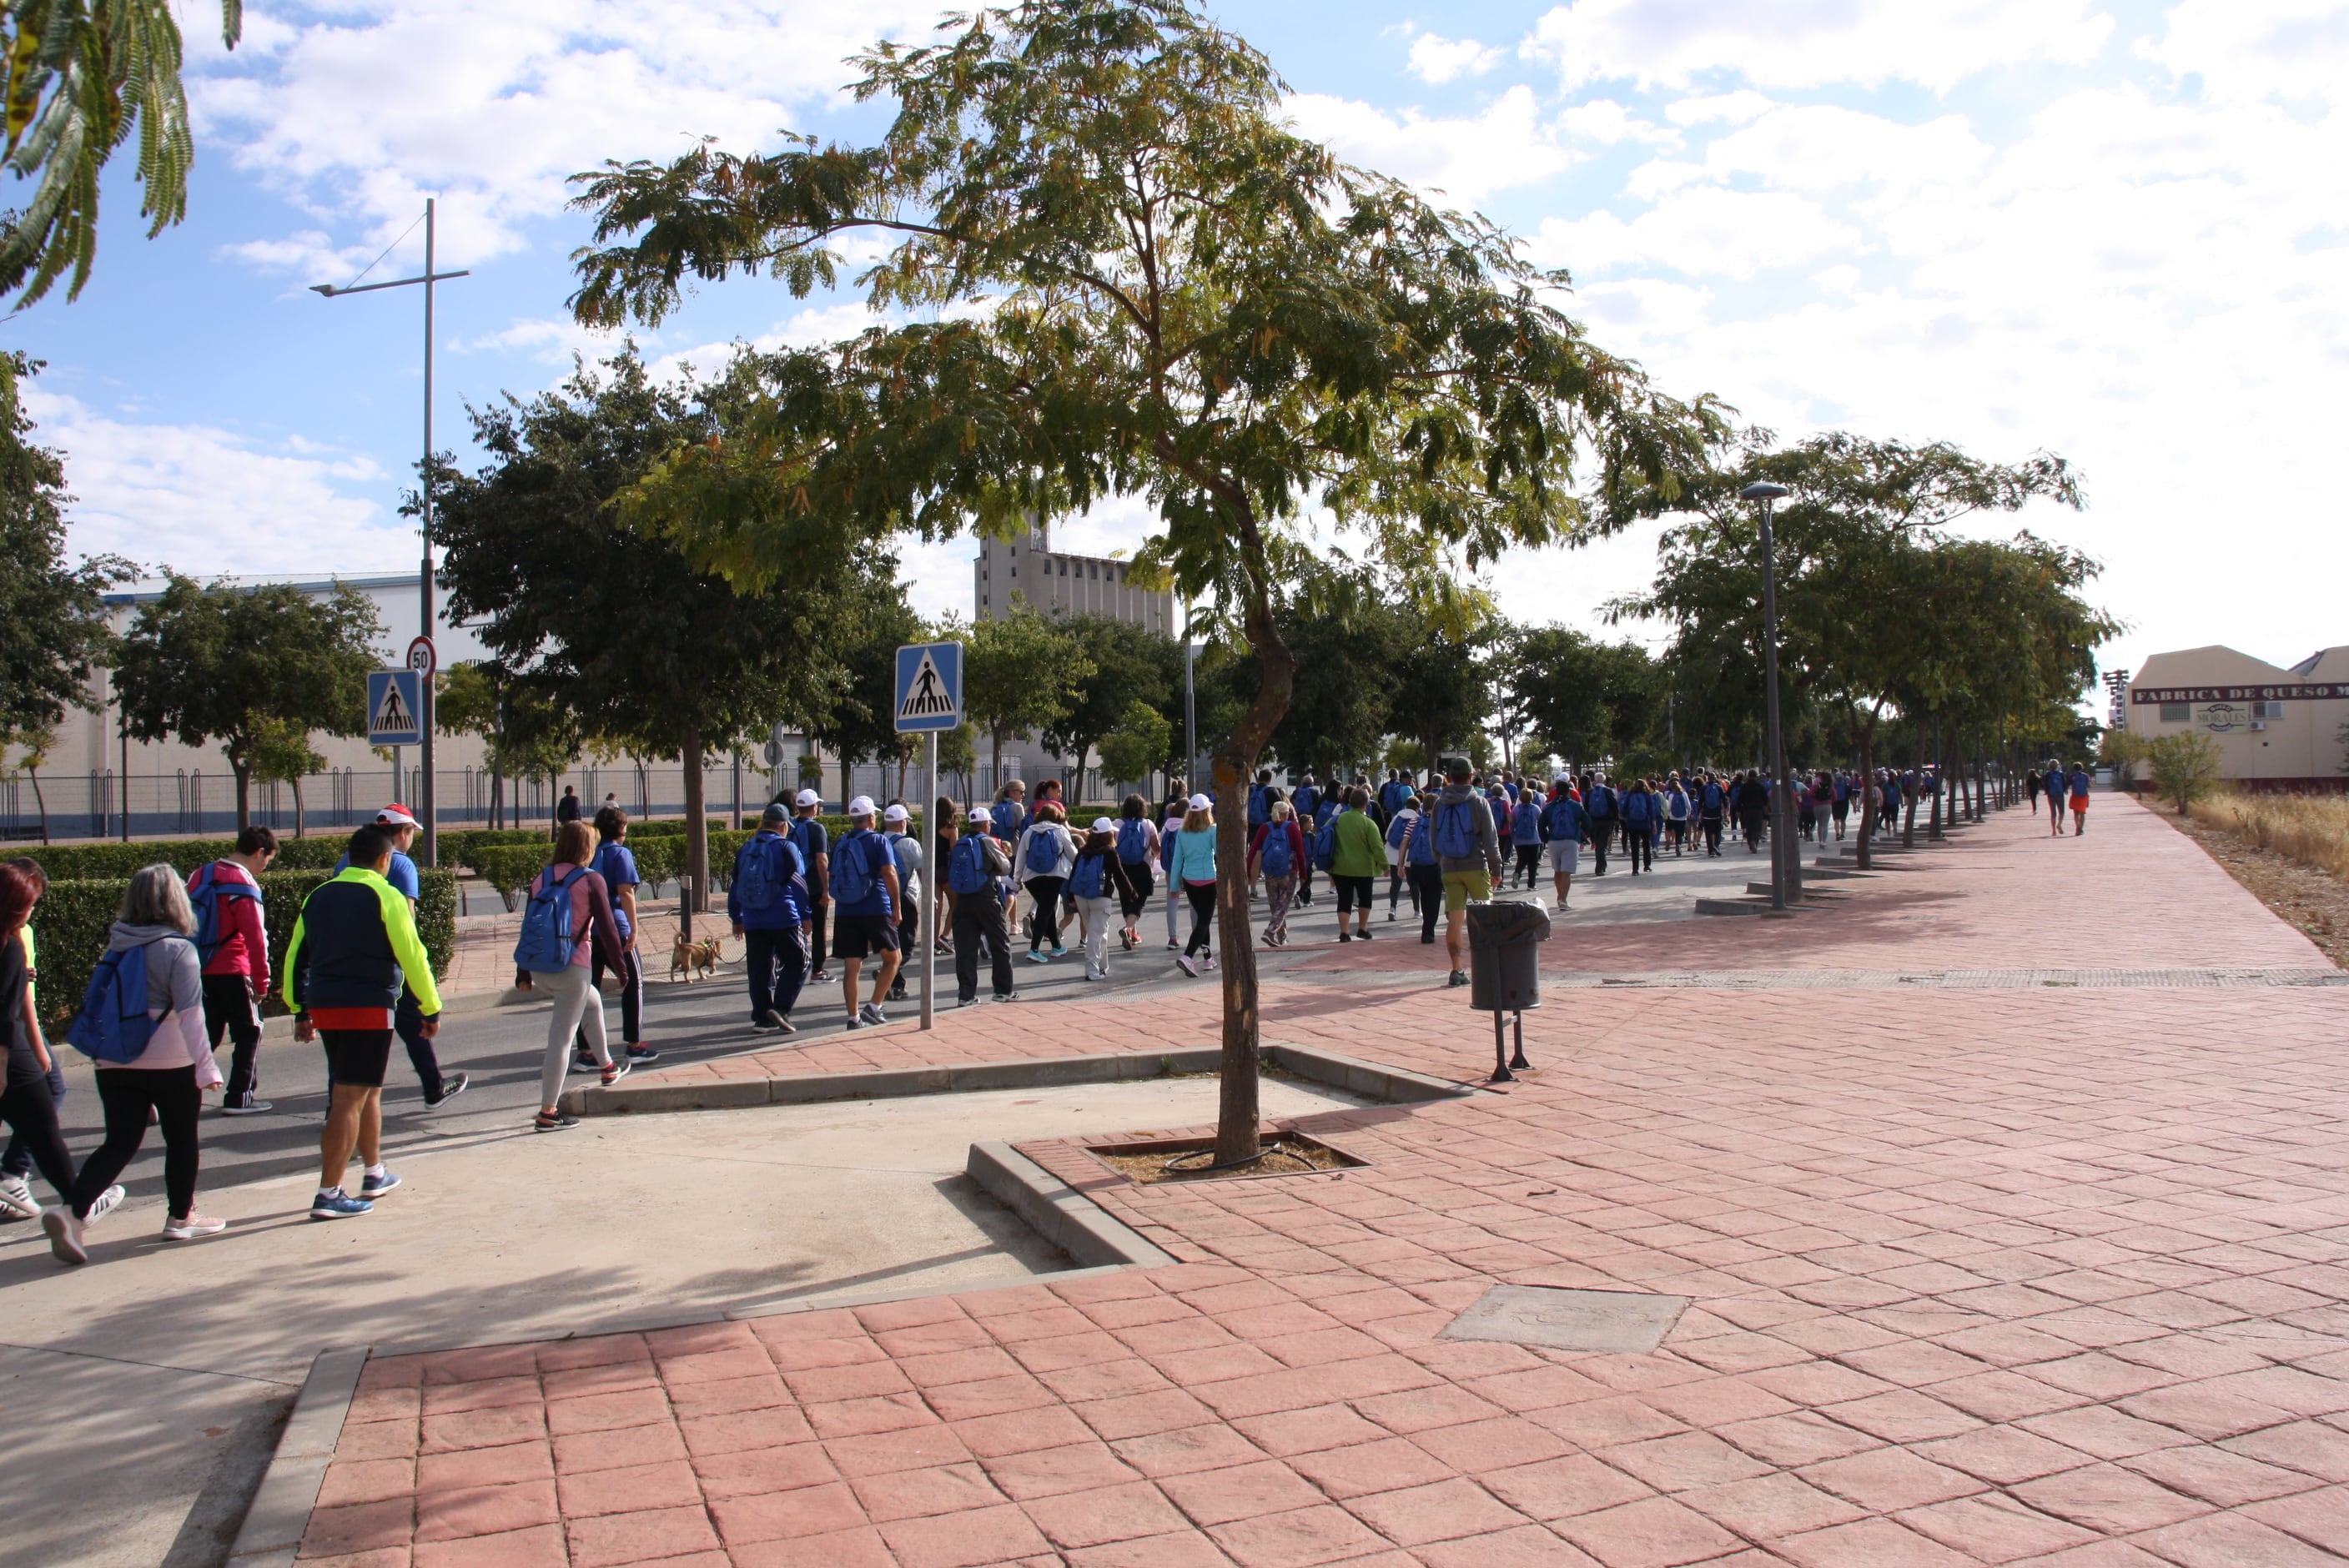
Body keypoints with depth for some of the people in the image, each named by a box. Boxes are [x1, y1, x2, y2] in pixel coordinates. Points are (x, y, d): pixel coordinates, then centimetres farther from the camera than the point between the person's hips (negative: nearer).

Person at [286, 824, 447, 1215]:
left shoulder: (318, 896, 13)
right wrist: (430, 1010, -4)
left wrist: (301, 1011, 21)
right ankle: (328, 1195, -4)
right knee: (350, 1098, -4)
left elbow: (295, 956, 15)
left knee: (367, 1089, 21)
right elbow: (412, 956, -11)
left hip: (324, 1007, 7)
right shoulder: (385, 896, -7)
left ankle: (375, 1173, 33)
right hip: (368, 1007, -7)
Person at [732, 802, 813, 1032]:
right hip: (784, 919, -5)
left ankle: (762, 1017, 11)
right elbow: (798, 884, -9)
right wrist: (805, 916, -4)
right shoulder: (786, 848, -6)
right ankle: (780, 1008, -8)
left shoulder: (745, 849, 12)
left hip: (753, 921, 5)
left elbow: (735, 886, 17)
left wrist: (736, 919, 24)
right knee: (797, 962, 5)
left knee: (758, 970, 10)